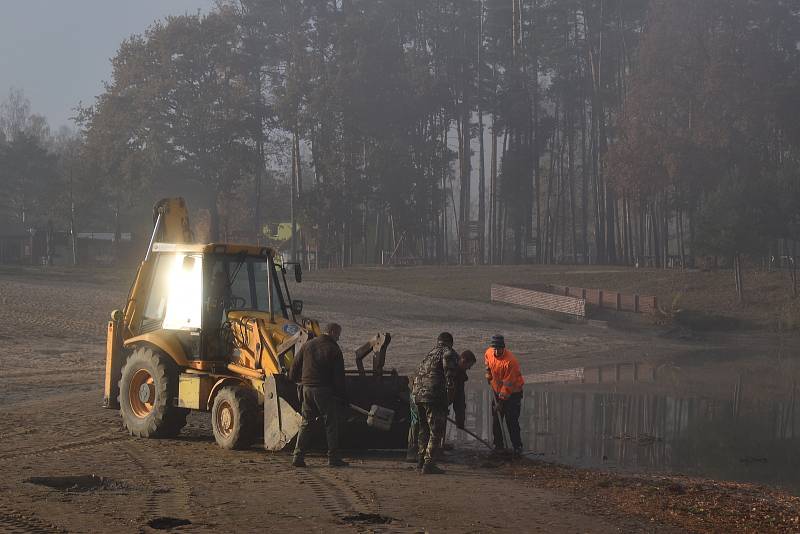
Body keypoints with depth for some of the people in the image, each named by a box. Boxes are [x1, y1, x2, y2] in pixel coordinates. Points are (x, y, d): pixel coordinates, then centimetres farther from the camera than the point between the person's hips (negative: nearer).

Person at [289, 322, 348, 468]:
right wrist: (342, 395, -1)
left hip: (307, 389, 5)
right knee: (331, 424, 3)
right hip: (325, 390, -5)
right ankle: (333, 457, 1)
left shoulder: (308, 345, 10)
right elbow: (339, 375, -7)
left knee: (305, 423, 10)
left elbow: (295, 366, 13)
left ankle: (298, 456, 3)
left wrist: (296, 380, 30)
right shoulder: (333, 349, -6)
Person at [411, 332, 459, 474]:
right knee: (436, 432, -4)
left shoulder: (429, 355, 26)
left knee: (424, 430, 20)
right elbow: (450, 377, -11)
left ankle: (421, 461, 27)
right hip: (434, 396, -8)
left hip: (418, 395, 8)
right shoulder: (449, 353, 1)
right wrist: (449, 399, -7)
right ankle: (429, 464, -9)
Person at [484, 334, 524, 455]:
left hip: (513, 393, -6)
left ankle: (517, 447, 0)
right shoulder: (489, 353, -9)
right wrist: (489, 376, 13)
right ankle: (498, 445, 18)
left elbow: (508, 384, -26)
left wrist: (501, 401, -23)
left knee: (512, 421, -10)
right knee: (496, 420, 7)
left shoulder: (510, 361, -30)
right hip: (497, 391, 6)